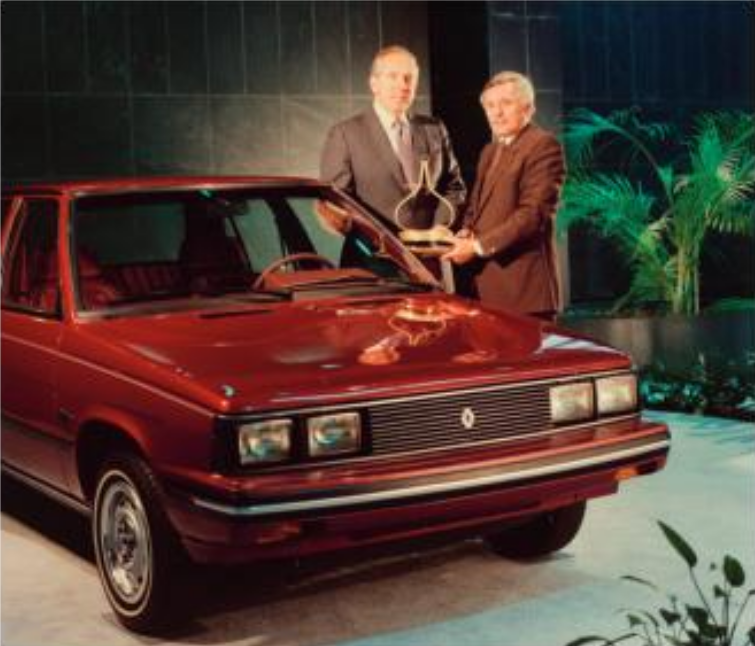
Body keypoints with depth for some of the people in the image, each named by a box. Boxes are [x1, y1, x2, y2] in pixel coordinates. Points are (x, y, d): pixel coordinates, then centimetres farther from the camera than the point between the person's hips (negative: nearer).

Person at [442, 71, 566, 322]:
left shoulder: (543, 145, -7)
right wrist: (465, 234, 3)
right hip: (486, 284, 8)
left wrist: (478, 246, -17)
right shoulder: (490, 151, 22)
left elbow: (534, 212, -16)